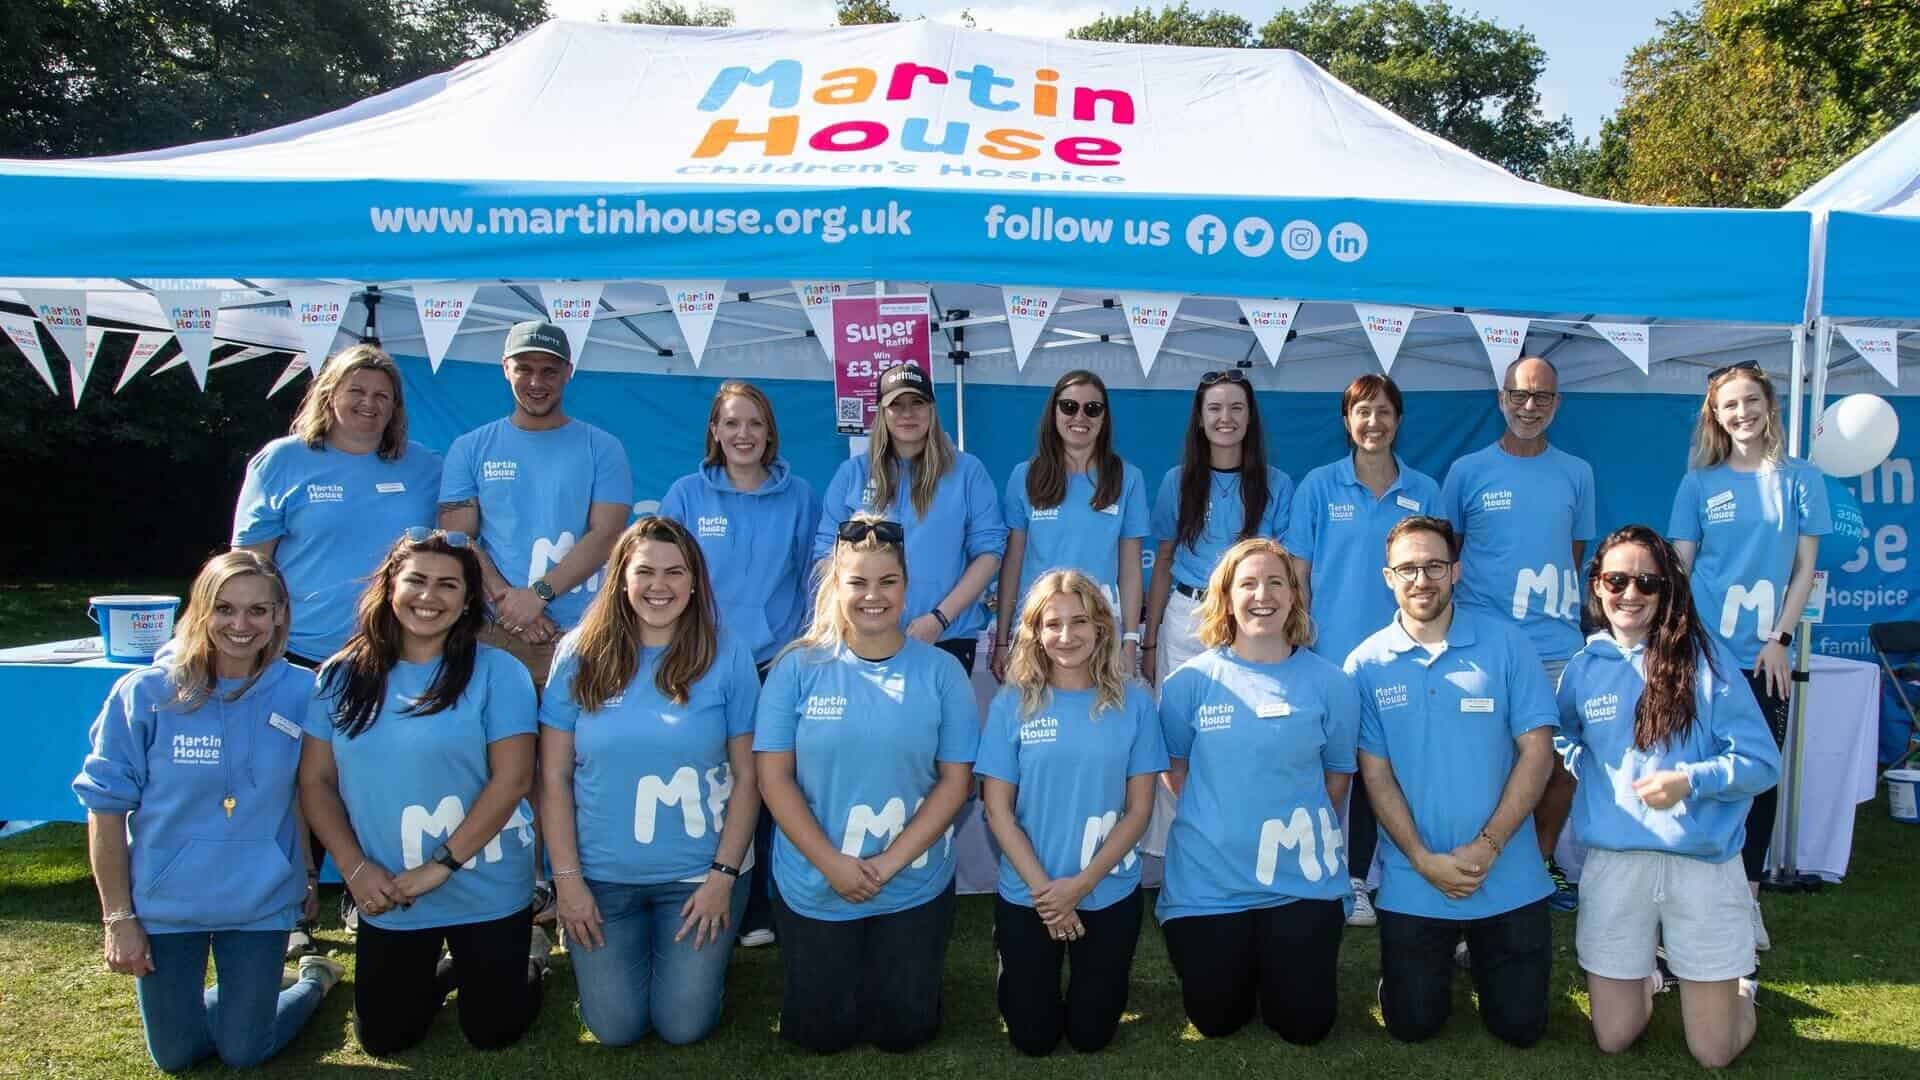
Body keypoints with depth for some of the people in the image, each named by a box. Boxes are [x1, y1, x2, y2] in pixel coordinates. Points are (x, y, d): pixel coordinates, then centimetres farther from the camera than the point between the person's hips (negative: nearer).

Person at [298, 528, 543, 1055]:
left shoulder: (497, 672, -11)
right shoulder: (341, 676, 0)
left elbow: (512, 779, -15)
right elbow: (316, 781, 1)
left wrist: (442, 865, -17)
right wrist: (355, 868, -10)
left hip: (486, 893, -3)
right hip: (387, 899, 4)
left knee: (492, 1032, 8)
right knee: (382, 1039, 13)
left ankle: (529, 957, 37)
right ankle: (448, 970, 41)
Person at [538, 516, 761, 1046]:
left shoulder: (727, 655, -8)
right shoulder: (581, 654, -6)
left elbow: (747, 775, -5)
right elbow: (553, 777, -4)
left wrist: (724, 875, -8)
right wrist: (567, 878, -6)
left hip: (700, 874, -1)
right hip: (603, 875, 1)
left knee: (683, 1026, 5)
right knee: (615, 1029, 8)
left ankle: (698, 957, 36)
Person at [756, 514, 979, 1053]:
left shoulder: (941, 671, -6)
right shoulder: (798, 667, -7)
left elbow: (955, 780, -6)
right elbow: (774, 776, -8)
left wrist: (890, 862, -15)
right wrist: (832, 863, -15)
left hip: (914, 888, 0)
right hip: (814, 885, 0)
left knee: (902, 1029, 10)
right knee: (822, 1033, 10)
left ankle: (901, 967, 41)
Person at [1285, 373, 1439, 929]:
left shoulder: (1423, 492, 4)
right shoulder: (1319, 486, -1)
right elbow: (1298, 573, 1)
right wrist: (1300, 643, -4)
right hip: (1330, 653, -1)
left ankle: (1356, 879, 24)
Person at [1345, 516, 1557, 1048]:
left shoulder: (1506, 643, -4)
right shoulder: (1366, 665, -3)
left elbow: (1537, 750, -6)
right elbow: (1376, 774, -3)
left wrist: (1488, 846, -13)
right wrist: (1425, 860, -13)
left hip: (1508, 878, 0)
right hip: (1413, 882, 0)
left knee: (1521, 1025, 6)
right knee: (1412, 1024, 5)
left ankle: (1478, 955, 37)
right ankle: (1441, 959, 36)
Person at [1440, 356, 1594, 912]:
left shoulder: (1576, 473, 8)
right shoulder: (1468, 471, 1)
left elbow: (1575, 554, 16)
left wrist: (1561, 609, 7)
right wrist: (1466, 606, -1)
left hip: (1558, 646, 2)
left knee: (1561, 760, 6)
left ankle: (1544, 861, 26)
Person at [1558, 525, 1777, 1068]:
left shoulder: (1705, 657, -4)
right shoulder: (1582, 668, 5)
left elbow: (1761, 761, -8)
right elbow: (1563, 742, 26)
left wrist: (1691, 780, -22)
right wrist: (1578, 761, 6)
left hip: (1704, 862, -2)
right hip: (1613, 864, 2)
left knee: (1714, 1052, 5)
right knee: (1612, 1039, 8)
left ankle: (1738, 979, 37)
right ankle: (1646, 972, 40)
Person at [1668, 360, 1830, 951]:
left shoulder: (1800, 479, 3)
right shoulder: (1699, 483, 3)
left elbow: (1805, 568, 3)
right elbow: (1679, 567, 4)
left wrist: (1780, 639, -6)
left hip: (1765, 656, 1)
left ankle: (1747, 894, 21)